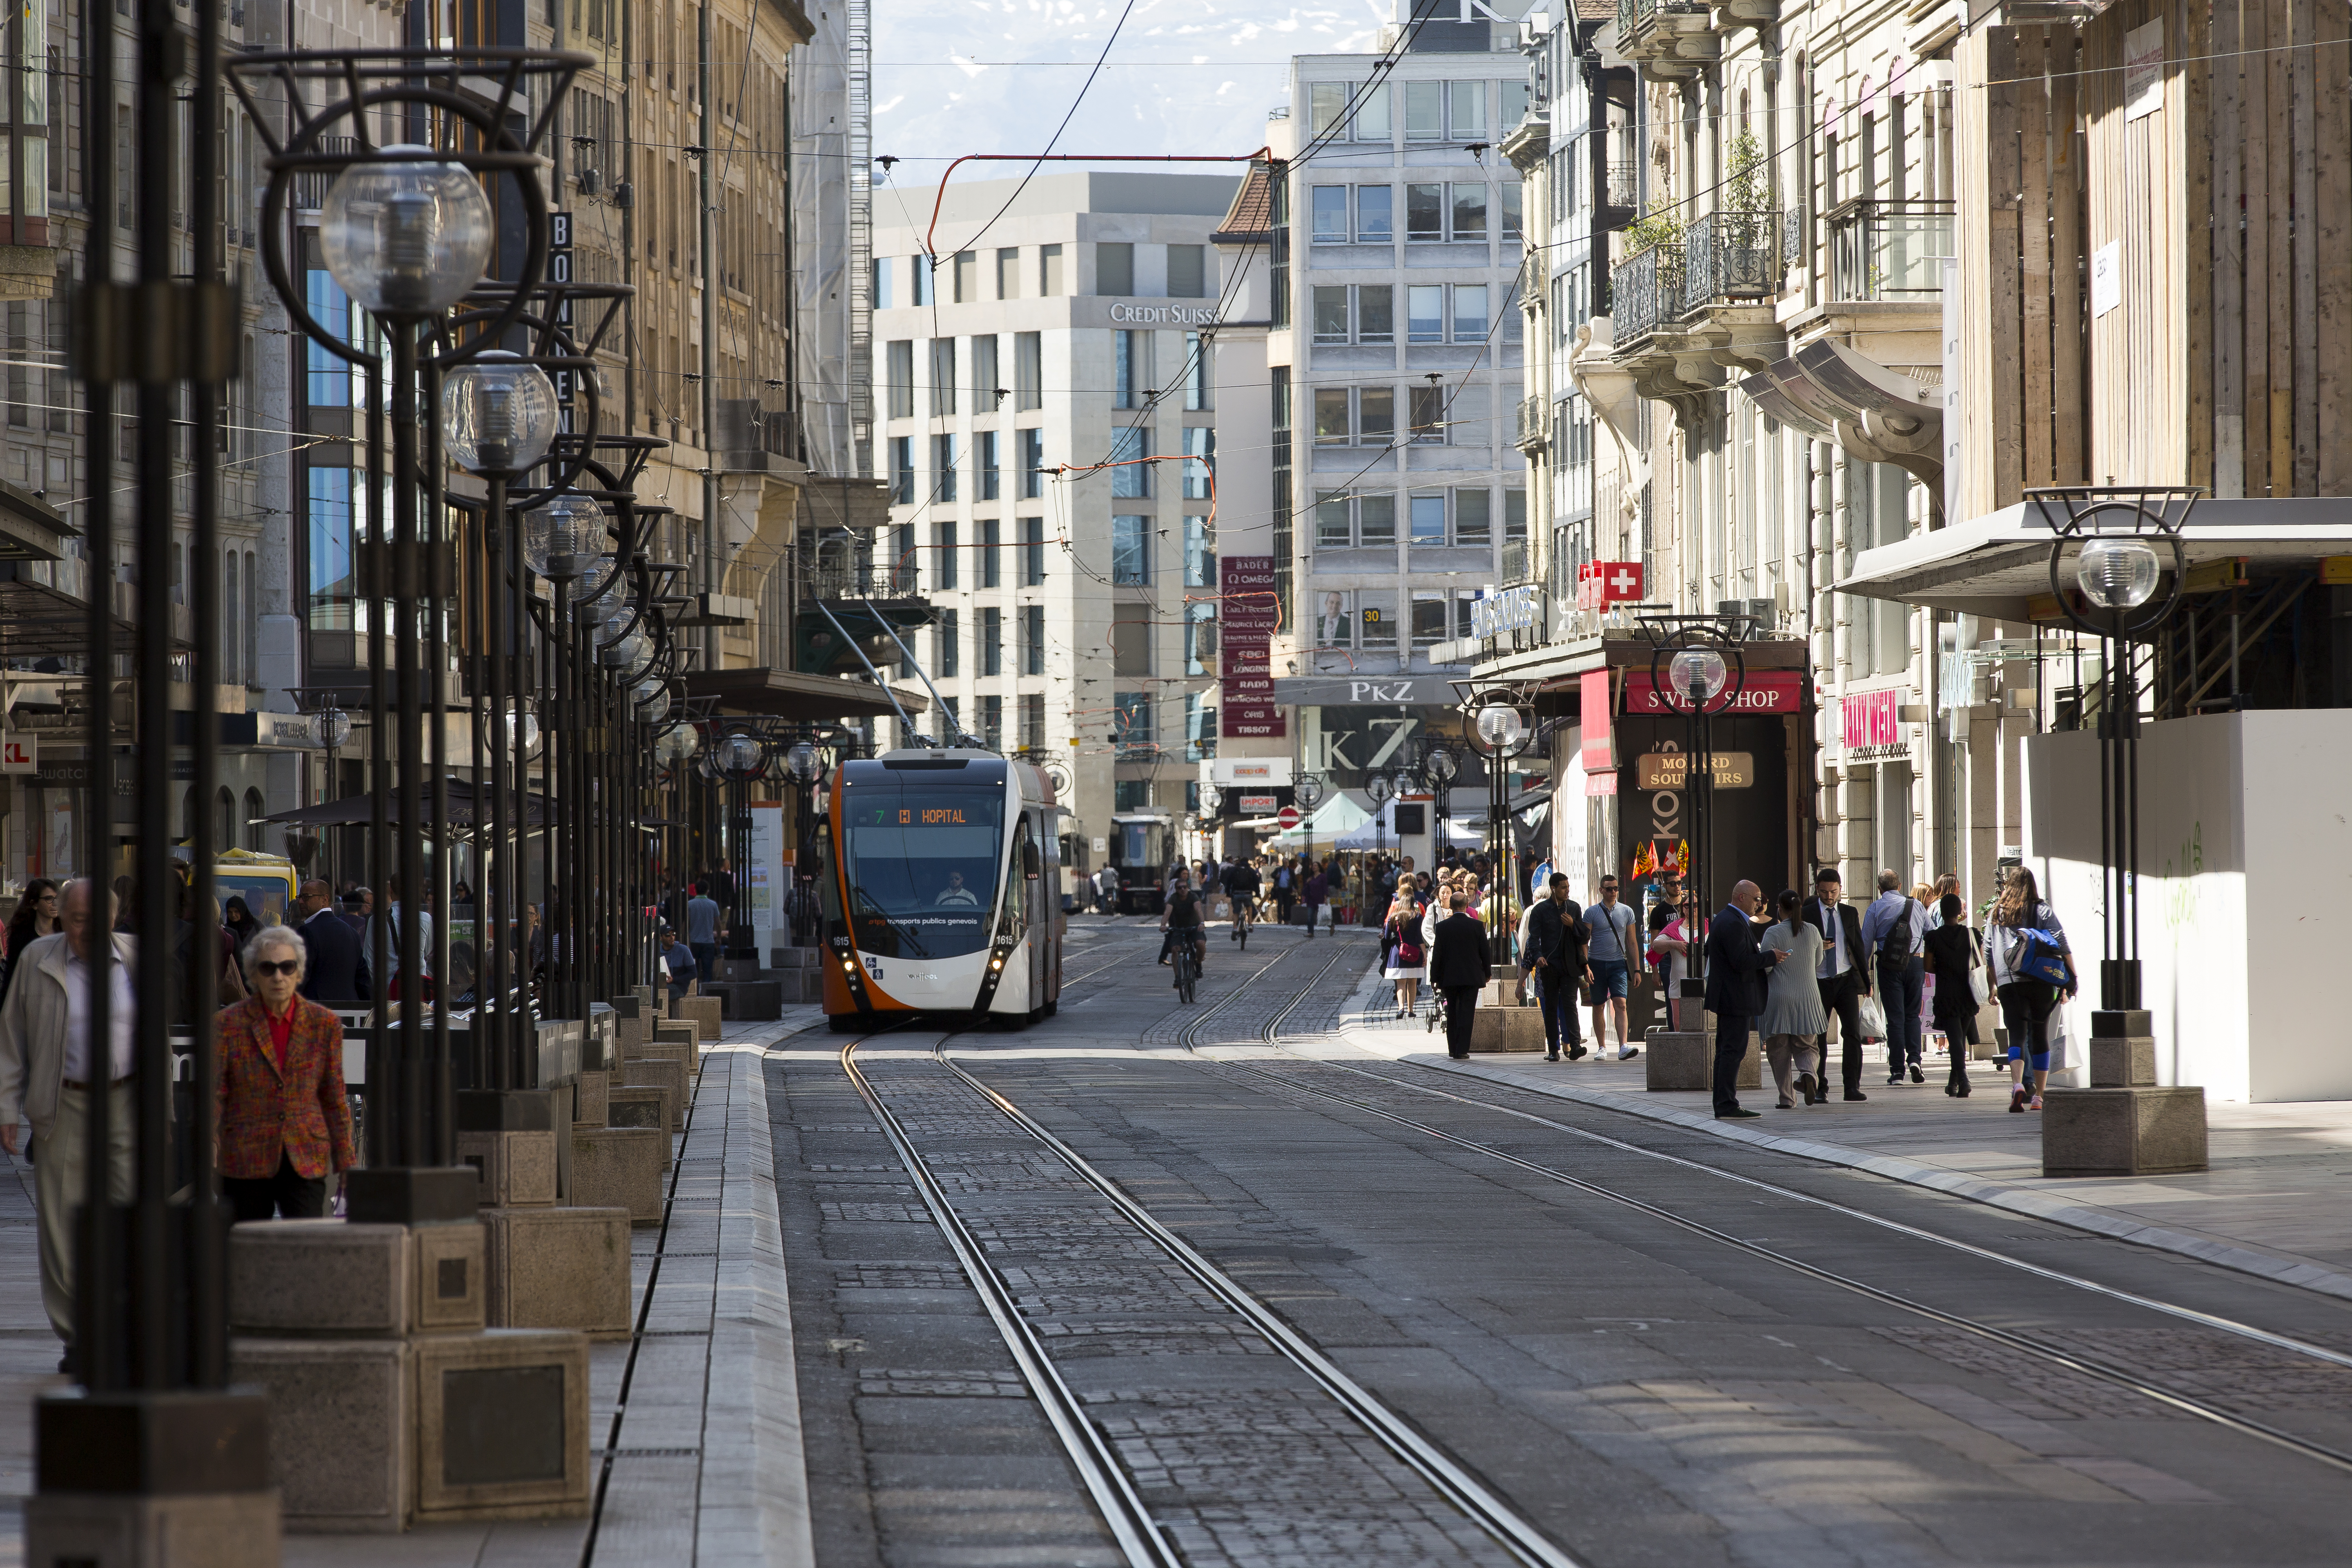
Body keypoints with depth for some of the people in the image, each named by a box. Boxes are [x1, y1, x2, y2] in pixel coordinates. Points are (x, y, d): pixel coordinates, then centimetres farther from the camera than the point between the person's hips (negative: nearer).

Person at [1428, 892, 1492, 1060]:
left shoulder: (1442, 927, -5)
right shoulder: (1477, 926, -4)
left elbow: (1437, 954, -3)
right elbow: (1485, 952, 2)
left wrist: (1435, 978, 4)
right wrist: (1487, 973, 15)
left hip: (1449, 977, 1)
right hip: (1472, 977, -1)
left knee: (1452, 1013, 13)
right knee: (1466, 1013, -1)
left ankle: (1453, 1049, 15)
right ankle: (1462, 1050, -8)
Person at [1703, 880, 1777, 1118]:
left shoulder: (1723, 918, 15)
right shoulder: (1734, 924, -18)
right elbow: (1741, 961, -24)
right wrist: (1771, 957, -13)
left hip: (1726, 998, 11)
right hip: (1736, 998, -11)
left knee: (1726, 1051, 12)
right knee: (1734, 1051, -10)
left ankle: (1722, 1103, 15)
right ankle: (1728, 1104, -12)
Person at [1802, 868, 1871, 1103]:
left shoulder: (1850, 913, 9)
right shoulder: (1807, 914, 0)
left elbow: (1858, 947, 13)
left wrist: (1866, 980, 13)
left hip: (1846, 980, 2)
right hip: (1819, 983, -2)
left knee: (1853, 1032, -8)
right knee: (1819, 1037, 3)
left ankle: (1852, 1086, -7)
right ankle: (1820, 1088, 12)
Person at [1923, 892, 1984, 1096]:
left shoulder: (1934, 937, -7)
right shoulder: (1971, 934, -3)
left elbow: (1929, 967, -4)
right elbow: (1981, 965, 0)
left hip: (1946, 994, -2)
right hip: (1968, 993, 2)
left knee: (1955, 1037, -4)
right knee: (1962, 1036, 16)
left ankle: (1962, 1076, -25)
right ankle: (1954, 1083, 24)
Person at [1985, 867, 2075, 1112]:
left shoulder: (1996, 914, 11)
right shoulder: (2043, 911, 4)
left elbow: (1988, 952, 15)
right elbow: (2062, 946, -4)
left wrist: (1994, 985, 25)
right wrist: (2071, 979, 1)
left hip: (2008, 983, 0)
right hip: (2041, 982, 0)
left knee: (2017, 1035, -4)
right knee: (2040, 1036, 10)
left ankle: (2018, 1085, -28)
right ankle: (2038, 1095, 12)